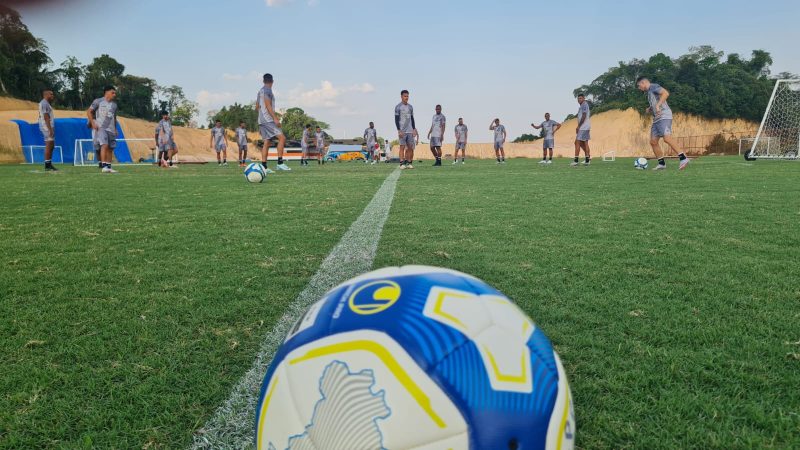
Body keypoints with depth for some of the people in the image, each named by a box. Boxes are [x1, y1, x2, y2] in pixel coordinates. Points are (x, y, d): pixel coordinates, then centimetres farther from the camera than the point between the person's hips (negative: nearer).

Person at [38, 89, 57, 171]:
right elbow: (46, 117, -19)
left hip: (50, 127, 11)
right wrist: (50, 129, -23)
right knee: (49, 145, -10)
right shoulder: (44, 103, -11)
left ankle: (49, 164, 18)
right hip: (47, 127, -11)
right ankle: (47, 166, -8)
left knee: (51, 146, 13)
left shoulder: (47, 103, 20)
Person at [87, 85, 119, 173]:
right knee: (104, 145, -21)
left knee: (110, 148, 5)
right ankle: (103, 166, -24)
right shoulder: (98, 101, 1)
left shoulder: (114, 104, 16)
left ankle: (109, 167, 11)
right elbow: (89, 111, 3)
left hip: (111, 129, 6)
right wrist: (93, 123, -7)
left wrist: (115, 129, 19)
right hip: (101, 128, -6)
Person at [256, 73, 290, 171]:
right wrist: (275, 118, -21)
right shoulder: (267, 90, -7)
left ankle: (264, 166, 2)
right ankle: (280, 163, -18)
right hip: (268, 120, -10)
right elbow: (268, 105, -17)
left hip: (261, 120, 10)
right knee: (282, 138, -13)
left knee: (266, 142, 7)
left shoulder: (260, 91, 20)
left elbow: (257, 107, 26)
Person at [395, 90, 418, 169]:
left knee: (410, 147, 3)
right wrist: (399, 130, -13)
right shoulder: (398, 107, -3)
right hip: (402, 131, -5)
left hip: (410, 131, 5)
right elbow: (396, 119, -7)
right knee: (402, 147, -5)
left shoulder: (410, 107, 14)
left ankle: (409, 163, 9)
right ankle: (402, 164, -4)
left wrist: (414, 129, 10)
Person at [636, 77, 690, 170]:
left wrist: (658, 105, -25)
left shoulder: (653, 86, -1)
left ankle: (683, 158, -23)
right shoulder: (649, 92, 26)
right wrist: (650, 109, 15)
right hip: (656, 119, 10)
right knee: (653, 142, 3)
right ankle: (661, 163, 8)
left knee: (667, 138, -23)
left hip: (664, 117, -10)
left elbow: (666, 93, -19)